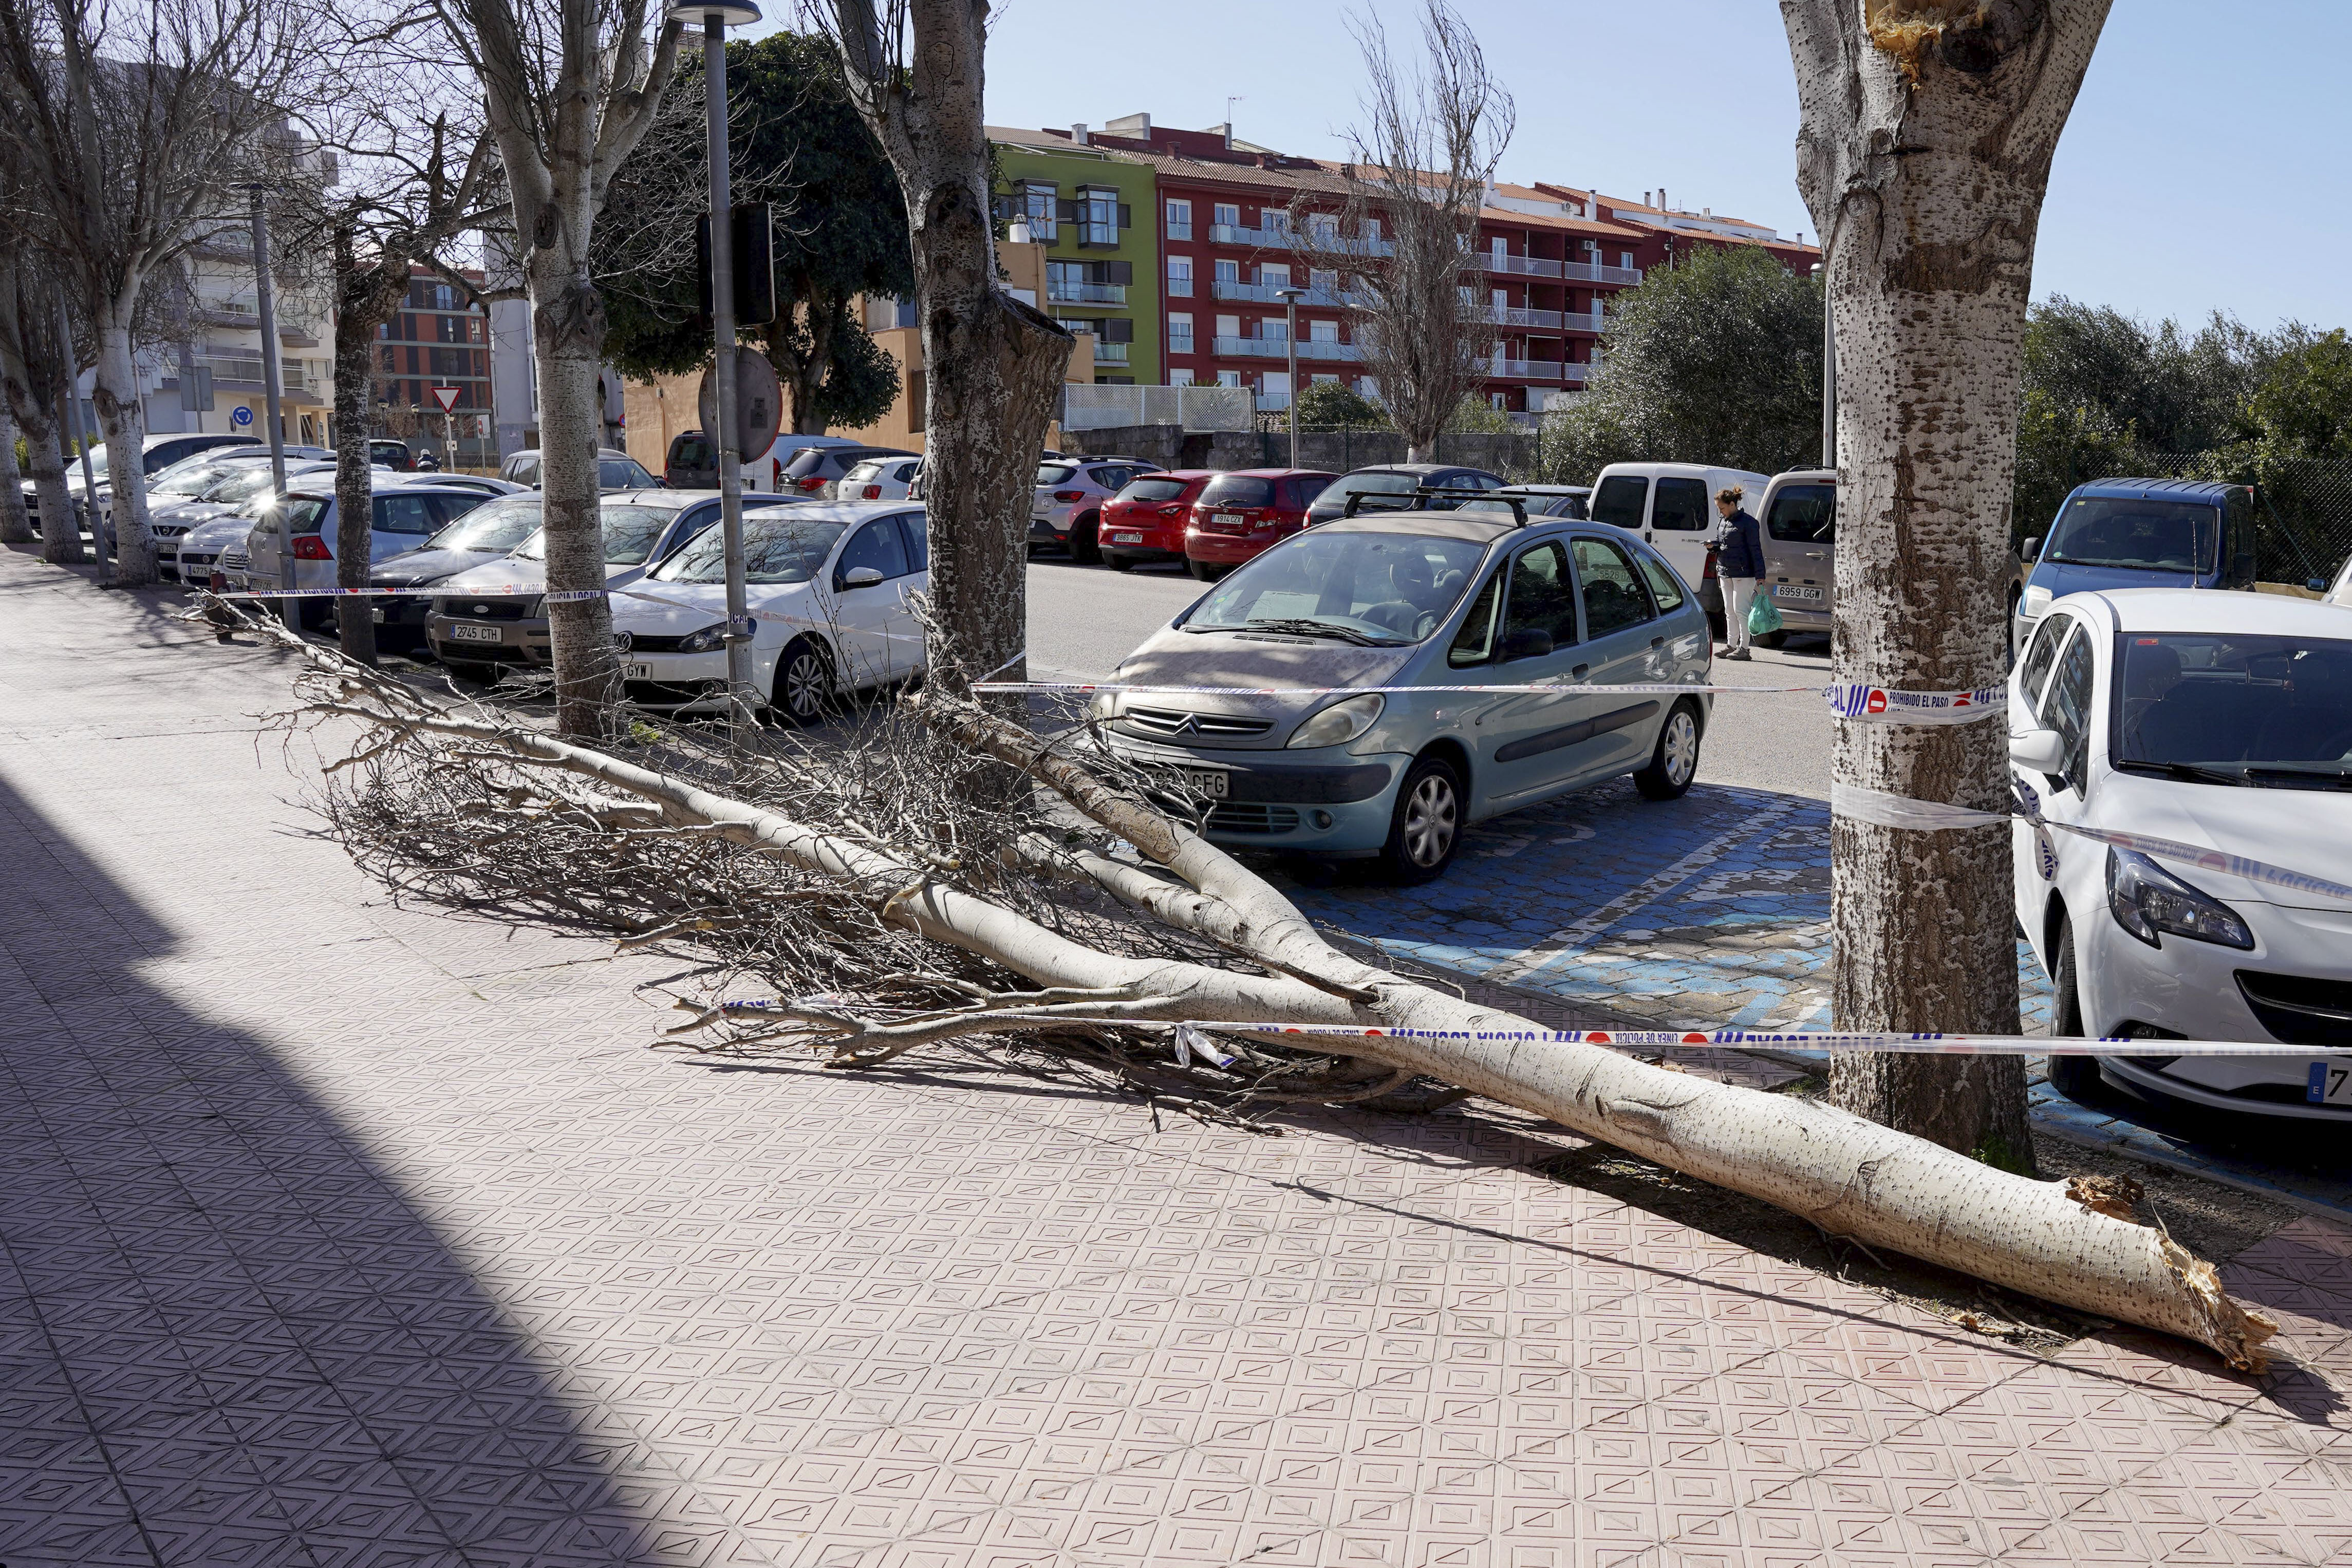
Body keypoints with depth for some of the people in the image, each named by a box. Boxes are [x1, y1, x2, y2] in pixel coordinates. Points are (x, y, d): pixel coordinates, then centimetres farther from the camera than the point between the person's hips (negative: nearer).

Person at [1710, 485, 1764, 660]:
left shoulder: (1747, 522, -9)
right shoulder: (1723, 522, 14)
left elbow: (1755, 549, -10)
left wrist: (1760, 574, -13)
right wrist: (1713, 545, 1)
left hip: (1743, 573, -8)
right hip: (1725, 573, 8)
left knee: (1740, 610, -7)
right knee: (1729, 611, 12)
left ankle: (1743, 648, -2)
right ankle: (1731, 645, 18)